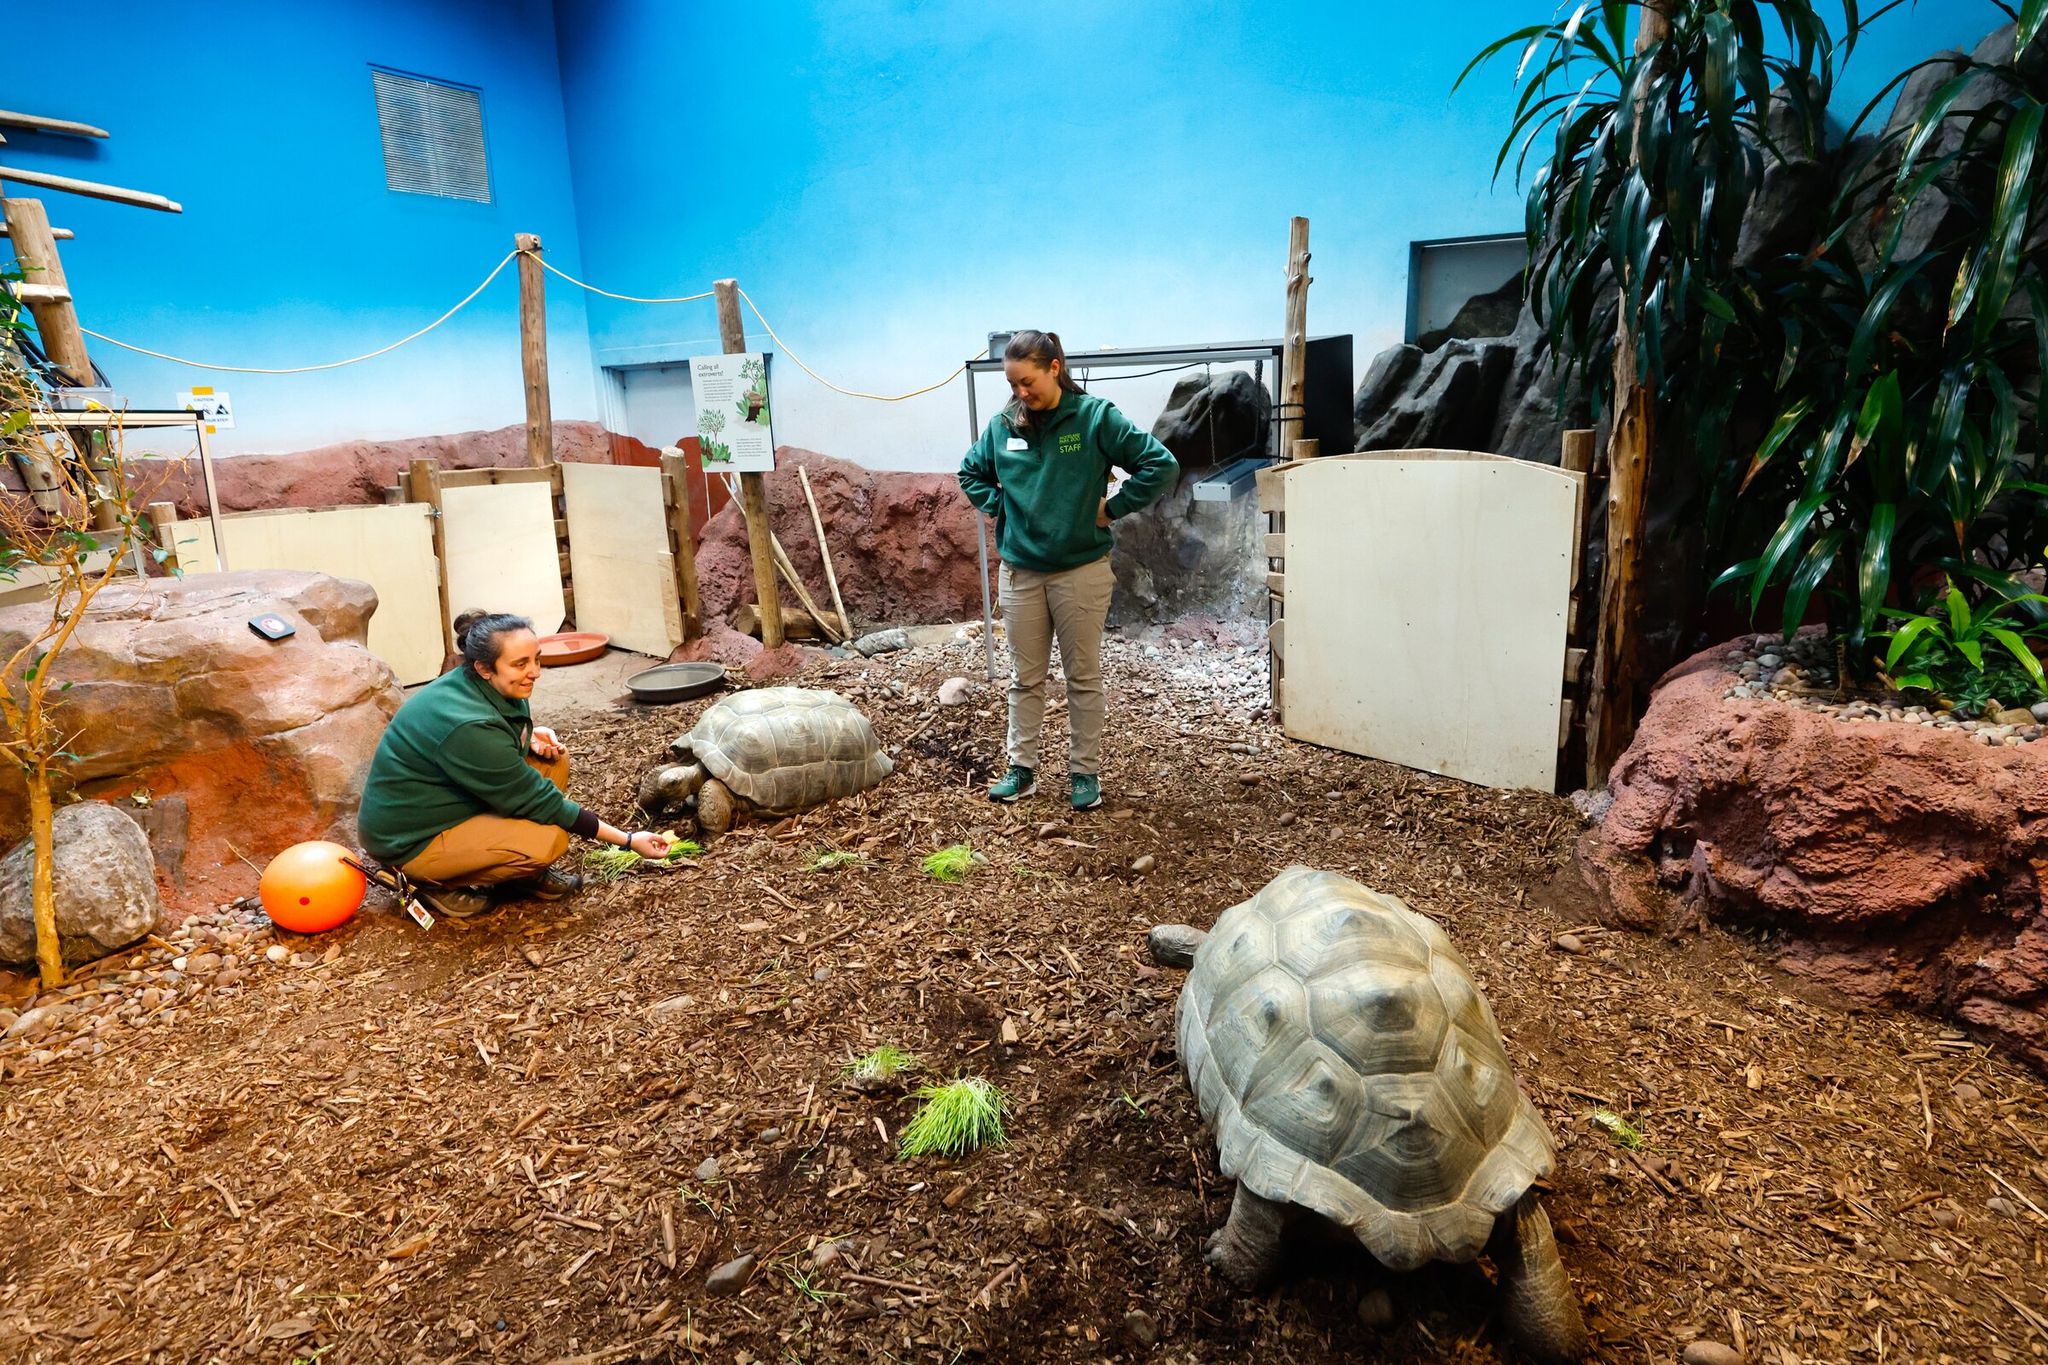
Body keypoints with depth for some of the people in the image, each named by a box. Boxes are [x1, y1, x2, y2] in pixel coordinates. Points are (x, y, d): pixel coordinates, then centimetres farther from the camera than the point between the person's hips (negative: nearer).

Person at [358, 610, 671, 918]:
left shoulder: (474, 685, -7)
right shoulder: (468, 725, -31)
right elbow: (534, 799, -25)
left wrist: (530, 736, -8)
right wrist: (627, 839, -24)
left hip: (445, 800, 9)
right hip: (408, 840, -9)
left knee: (553, 758, -2)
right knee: (549, 839, -25)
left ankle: (527, 873, 7)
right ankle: (439, 882, -3)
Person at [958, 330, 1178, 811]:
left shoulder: (1095, 416, -9)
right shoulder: (1003, 425, 2)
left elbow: (1161, 466, -11)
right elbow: (970, 473, 19)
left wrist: (1112, 508, -10)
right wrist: (998, 507, 4)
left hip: (1082, 570, -3)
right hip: (1019, 572, 3)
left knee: (1084, 676, 7)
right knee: (1025, 677, 11)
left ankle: (1085, 771, 19)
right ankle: (1022, 768, 23)